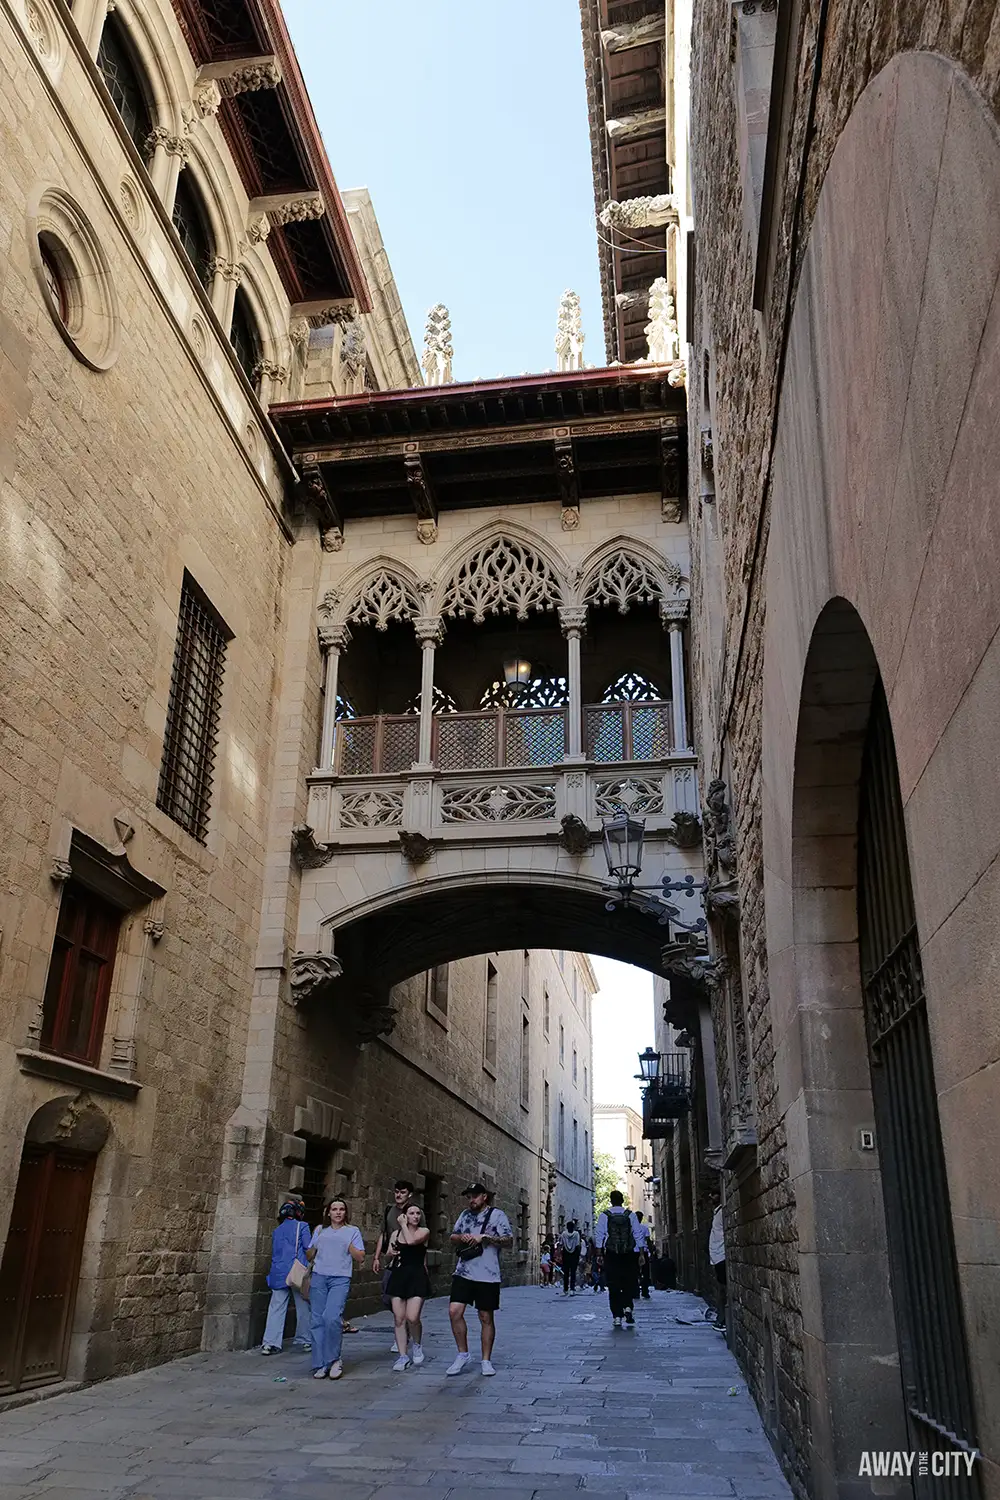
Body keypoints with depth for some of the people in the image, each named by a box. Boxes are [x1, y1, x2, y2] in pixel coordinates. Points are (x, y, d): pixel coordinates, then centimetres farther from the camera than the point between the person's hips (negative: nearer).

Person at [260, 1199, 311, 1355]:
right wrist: (309, 1266, 4)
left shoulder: (276, 1230, 16)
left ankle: (270, 1343, -2)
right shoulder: (301, 1226, -1)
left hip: (278, 1273, 4)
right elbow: (308, 1248, -6)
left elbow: (274, 1252, 20)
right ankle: (303, 1340, 12)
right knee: (302, 1308, 7)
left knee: (276, 1308, 3)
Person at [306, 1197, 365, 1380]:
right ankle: (320, 1365, 9)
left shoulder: (353, 1231, 9)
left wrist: (348, 1244, -6)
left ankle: (334, 1360, -2)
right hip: (319, 1277, 3)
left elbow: (360, 1258, 5)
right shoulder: (320, 1230, 15)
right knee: (318, 1321, -1)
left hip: (340, 1279, -3)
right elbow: (309, 1255, 18)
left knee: (332, 1317, -19)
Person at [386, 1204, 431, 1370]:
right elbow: (389, 1253, 20)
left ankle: (416, 1345, 16)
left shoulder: (424, 1231, -1)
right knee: (399, 1319, 2)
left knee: (412, 1318, -13)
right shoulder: (395, 1234, 11)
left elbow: (411, 1240, -20)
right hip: (398, 1276, 4)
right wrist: (391, 1253, -2)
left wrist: (404, 1225, -8)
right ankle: (403, 1356, 15)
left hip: (417, 1277, -4)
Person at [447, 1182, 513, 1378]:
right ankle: (462, 1354, 10)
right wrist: (461, 1237, -4)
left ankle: (486, 1360, 18)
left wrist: (484, 1237, -18)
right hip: (463, 1273, 4)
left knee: (486, 1317, 5)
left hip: (487, 1275, -4)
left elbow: (509, 1240, -10)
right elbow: (453, 1238, 19)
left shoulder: (497, 1215, -3)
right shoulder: (465, 1214, 13)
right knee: (455, 1311, -7)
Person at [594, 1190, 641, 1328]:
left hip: (611, 1255, -1)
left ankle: (617, 1316, 4)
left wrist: (599, 1254, 3)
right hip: (628, 1255, 1)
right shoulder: (630, 1215, 2)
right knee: (628, 1283, 10)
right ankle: (627, 1307, -12)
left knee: (613, 1286, 5)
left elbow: (599, 1235, -2)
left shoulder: (604, 1216, -1)